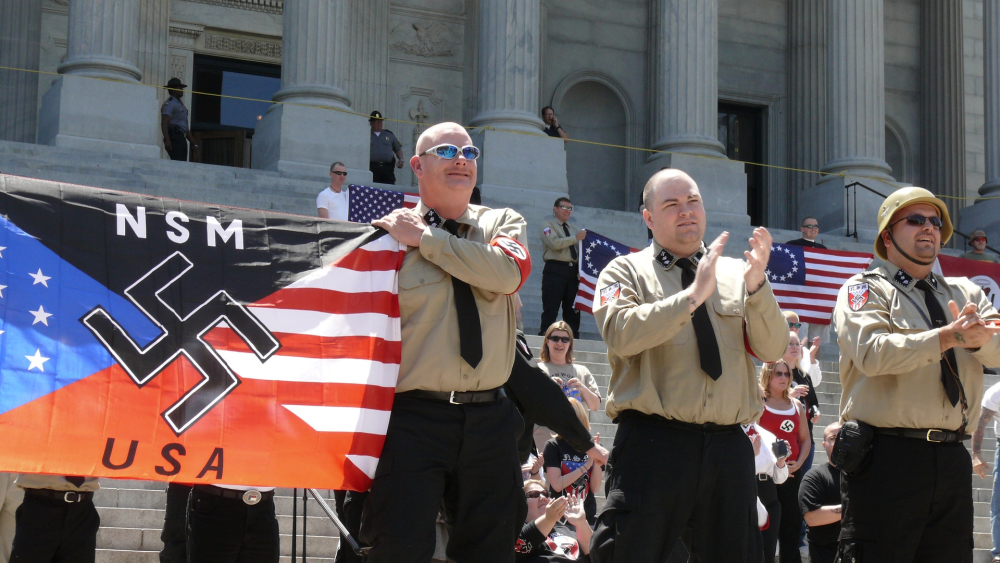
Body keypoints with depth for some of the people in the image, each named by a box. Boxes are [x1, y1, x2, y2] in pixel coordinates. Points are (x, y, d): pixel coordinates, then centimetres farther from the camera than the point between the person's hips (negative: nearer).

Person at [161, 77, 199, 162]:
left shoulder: (179, 104, 28)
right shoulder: (169, 104, -3)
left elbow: (185, 127, 30)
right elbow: (164, 123, -17)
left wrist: (194, 144, 26)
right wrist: (167, 140, -30)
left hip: (181, 139, 10)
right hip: (174, 138, -10)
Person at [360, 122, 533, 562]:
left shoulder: (502, 224, 12)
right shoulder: (391, 237, 3)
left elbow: (507, 272, -12)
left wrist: (426, 238, -9)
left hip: (489, 421, 3)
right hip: (413, 419, -3)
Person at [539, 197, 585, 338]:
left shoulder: (574, 229, 23)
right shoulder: (548, 226, 5)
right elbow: (555, 243, -14)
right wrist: (576, 238, -13)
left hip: (572, 271, 6)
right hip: (555, 270, -6)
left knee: (572, 310, 5)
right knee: (550, 309, -9)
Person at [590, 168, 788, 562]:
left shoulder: (735, 274, 16)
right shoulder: (626, 272, 8)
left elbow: (771, 349, 5)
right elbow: (621, 334, -13)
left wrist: (756, 286, -11)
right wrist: (693, 296, -18)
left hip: (728, 446, 4)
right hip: (653, 442, -3)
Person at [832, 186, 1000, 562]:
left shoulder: (965, 293, 21)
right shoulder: (866, 290, 4)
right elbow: (871, 352, -16)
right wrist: (947, 337, -25)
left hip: (952, 460, 6)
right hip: (887, 457, -6)